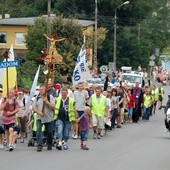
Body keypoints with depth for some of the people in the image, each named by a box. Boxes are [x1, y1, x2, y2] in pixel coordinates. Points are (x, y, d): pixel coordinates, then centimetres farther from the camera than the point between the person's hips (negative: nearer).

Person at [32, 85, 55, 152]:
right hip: (39, 118, 1)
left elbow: (53, 107, -7)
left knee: (49, 132, 7)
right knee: (38, 130, -17)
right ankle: (39, 145, -19)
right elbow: (33, 107, 4)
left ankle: (49, 145, 27)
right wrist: (38, 112, -14)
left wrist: (47, 102, -19)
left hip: (49, 118, -1)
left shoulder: (50, 97, 2)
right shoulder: (37, 98, 9)